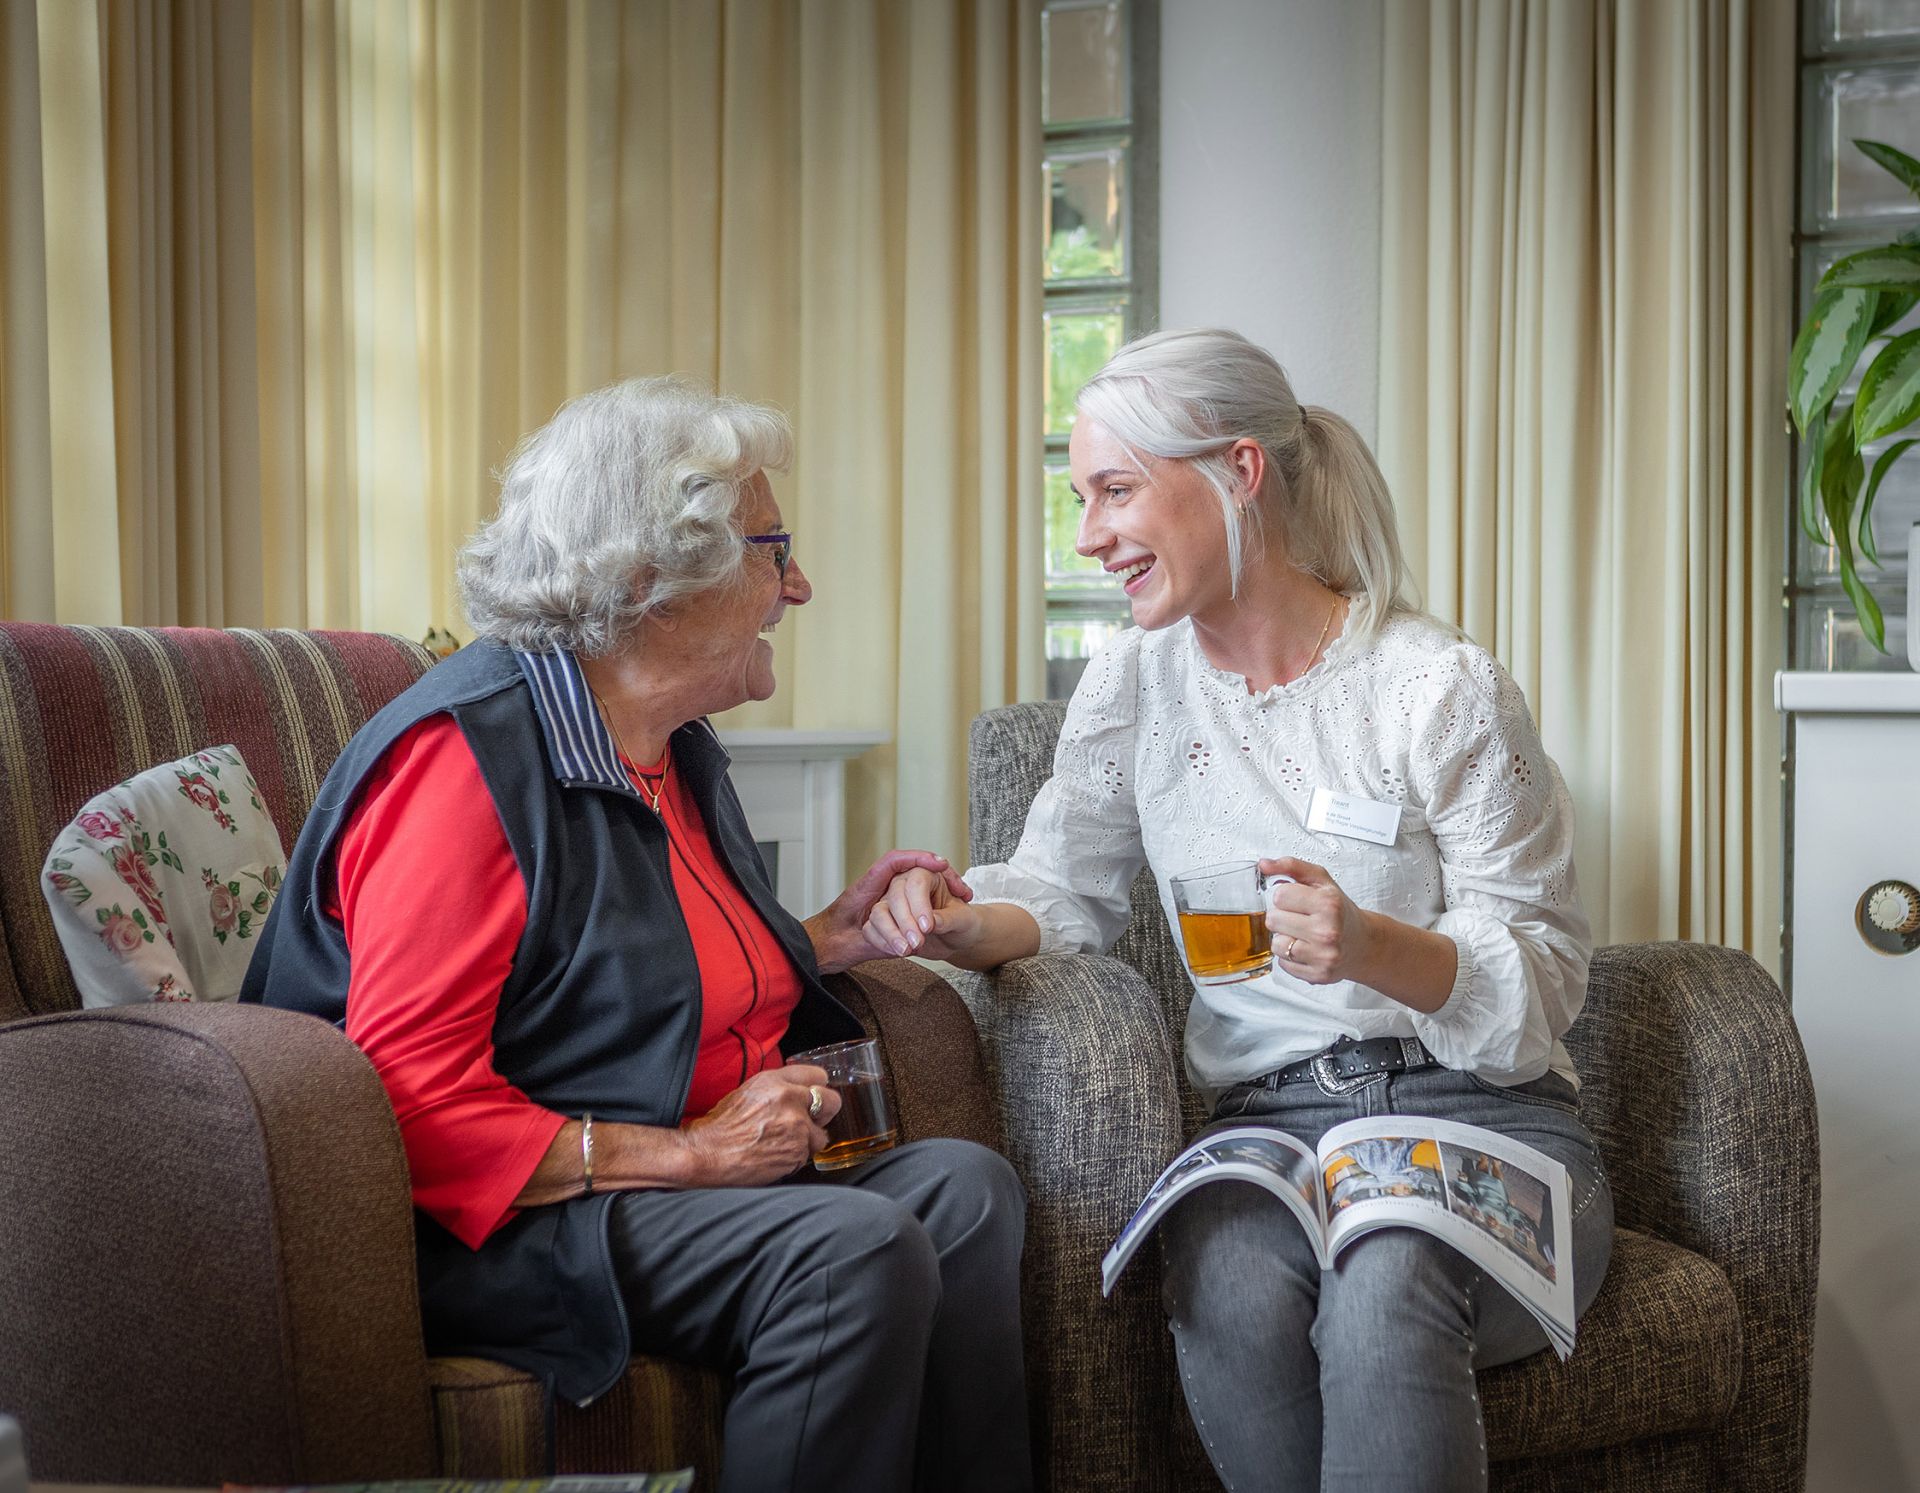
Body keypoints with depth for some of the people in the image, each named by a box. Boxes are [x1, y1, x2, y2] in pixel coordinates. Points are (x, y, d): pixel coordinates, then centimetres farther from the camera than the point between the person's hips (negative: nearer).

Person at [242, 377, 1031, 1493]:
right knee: (855, 1251, -28)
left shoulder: (678, 751, 15)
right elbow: (411, 1097, -23)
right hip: (495, 1224, -9)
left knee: (965, 1185, -13)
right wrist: (689, 1152, -22)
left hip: (691, 1177, 9)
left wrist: (827, 939, 13)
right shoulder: (467, 751, -16)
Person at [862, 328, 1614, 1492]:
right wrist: (967, 924, -10)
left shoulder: (1443, 688, -5)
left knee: (1385, 1287, -36)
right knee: (1230, 1294, -32)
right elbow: (1064, 891, 14)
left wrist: (1373, 947, -25)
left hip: (1484, 1124, -2)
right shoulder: (1138, 679, 9)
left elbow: (1544, 990, -5)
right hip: (1270, 1124, 3)